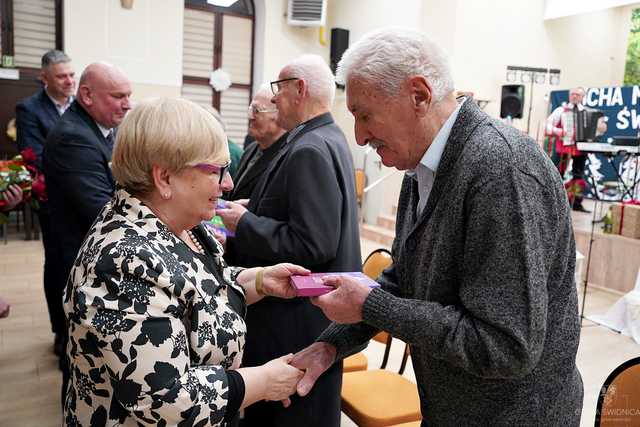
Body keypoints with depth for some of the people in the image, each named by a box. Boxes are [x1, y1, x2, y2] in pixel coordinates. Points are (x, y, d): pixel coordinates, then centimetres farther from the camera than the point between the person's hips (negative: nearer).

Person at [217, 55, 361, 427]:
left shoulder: (310, 150, -20)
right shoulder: (329, 139, 11)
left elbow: (311, 244, -27)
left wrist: (245, 223, -14)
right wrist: (235, 242, 12)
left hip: (301, 323, -10)